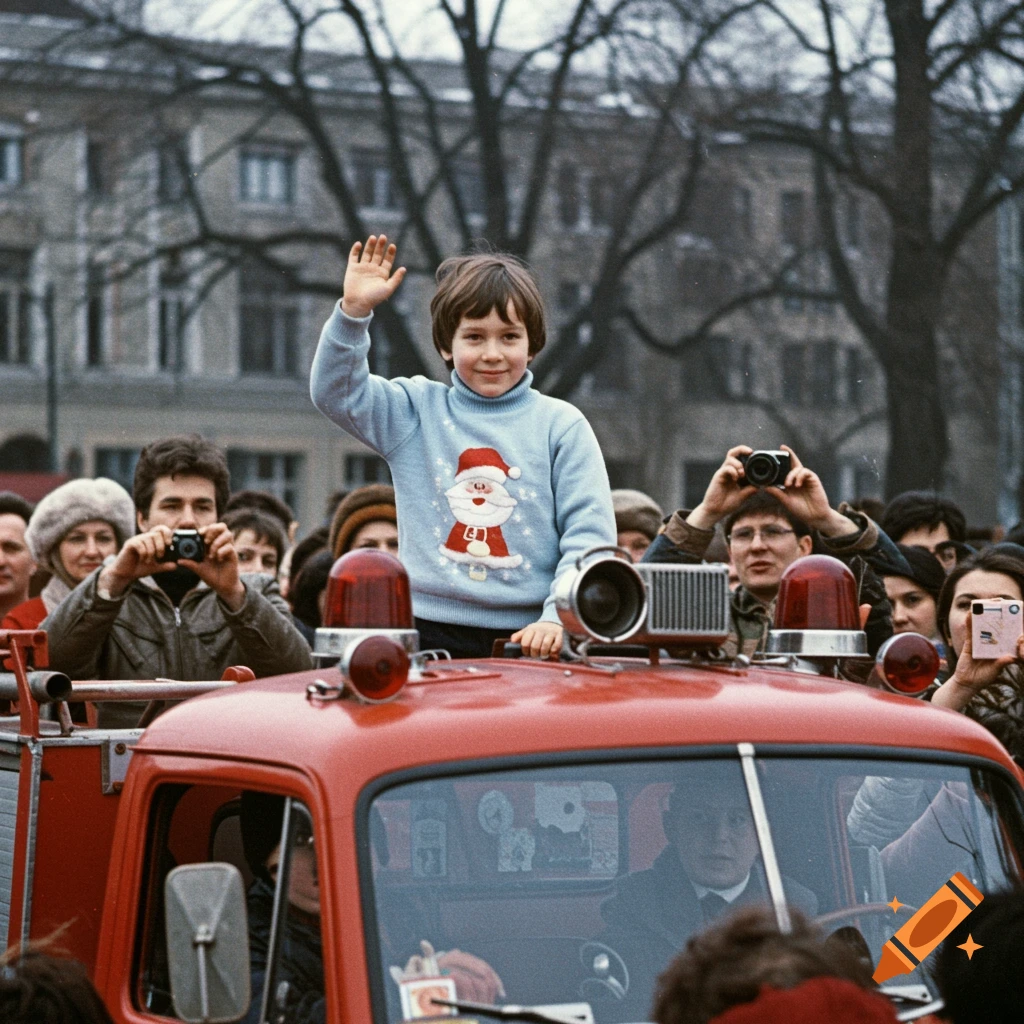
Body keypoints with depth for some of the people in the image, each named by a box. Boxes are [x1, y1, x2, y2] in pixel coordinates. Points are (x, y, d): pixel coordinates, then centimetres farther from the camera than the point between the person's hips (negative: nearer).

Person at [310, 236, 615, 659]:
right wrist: (354, 310, -8)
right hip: (433, 634, 1)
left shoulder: (561, 425, 7)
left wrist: (558, 617, -11)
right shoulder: (417, 411, 12)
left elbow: (589, 533, 2)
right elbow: (334, 392, 3)